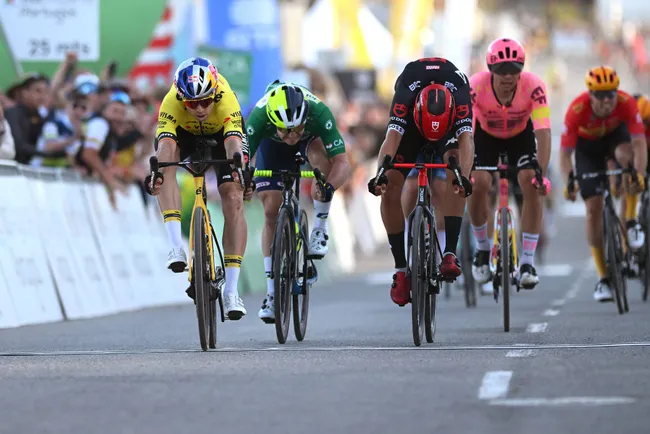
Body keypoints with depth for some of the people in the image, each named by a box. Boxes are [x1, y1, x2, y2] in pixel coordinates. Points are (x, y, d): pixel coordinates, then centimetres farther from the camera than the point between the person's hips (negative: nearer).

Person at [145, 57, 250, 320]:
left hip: (221, 134, 0)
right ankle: (175, 245, -37)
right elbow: (163, 144, -47)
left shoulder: (226, 100, -38)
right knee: (167, 150, -35)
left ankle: (231, 290, -12)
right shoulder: (172, 103, -36)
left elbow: (234, 144, -50)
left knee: (233, 200, -16)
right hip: (184, 133, 0)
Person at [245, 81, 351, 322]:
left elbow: (342, 162, -41)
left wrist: (329, 187, -60)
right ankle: (272, 292, 5)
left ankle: (320, 228, -13)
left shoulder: (319, 112, -42)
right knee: (271, 212, -6)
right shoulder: (259, 117, -40)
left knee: (320, 156, -35)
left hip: (311, 136, 0)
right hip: (272, 143, 0)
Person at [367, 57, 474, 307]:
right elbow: (392, 136, -49)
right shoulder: (406, 93, -40)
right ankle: (401, 269, -6)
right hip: (410, 125, 1)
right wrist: (381, 174, -66)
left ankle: (450, 254, -30)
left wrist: (463, 176, -66)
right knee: (390, 189, -15)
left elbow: (466, 139, -48)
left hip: (449, 123, 0)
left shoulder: (460, 92, -40)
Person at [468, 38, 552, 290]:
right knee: (478, 184, -22)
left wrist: (542, 173, -49)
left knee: (531, 184, -21)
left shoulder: (533, 87, -34)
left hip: (521, 134, 0)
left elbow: (543, 132, -38)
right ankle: (482, 248, 4)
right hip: (485, 135, 0)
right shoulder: (475, 87, -35)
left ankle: (527, 262, -13)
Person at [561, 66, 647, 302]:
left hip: (615, 134, 1)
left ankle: (631, 221, -18)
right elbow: (565, 154, -31)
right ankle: (603, 278, -2)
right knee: (593, 208, -9)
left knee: (627, 155, -37)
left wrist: (639, 175, -53)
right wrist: (569, 183, -47)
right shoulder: (577, 110, -35)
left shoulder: (627, 103, -34)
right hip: (588, 145, 0)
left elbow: (639, 143, -38)